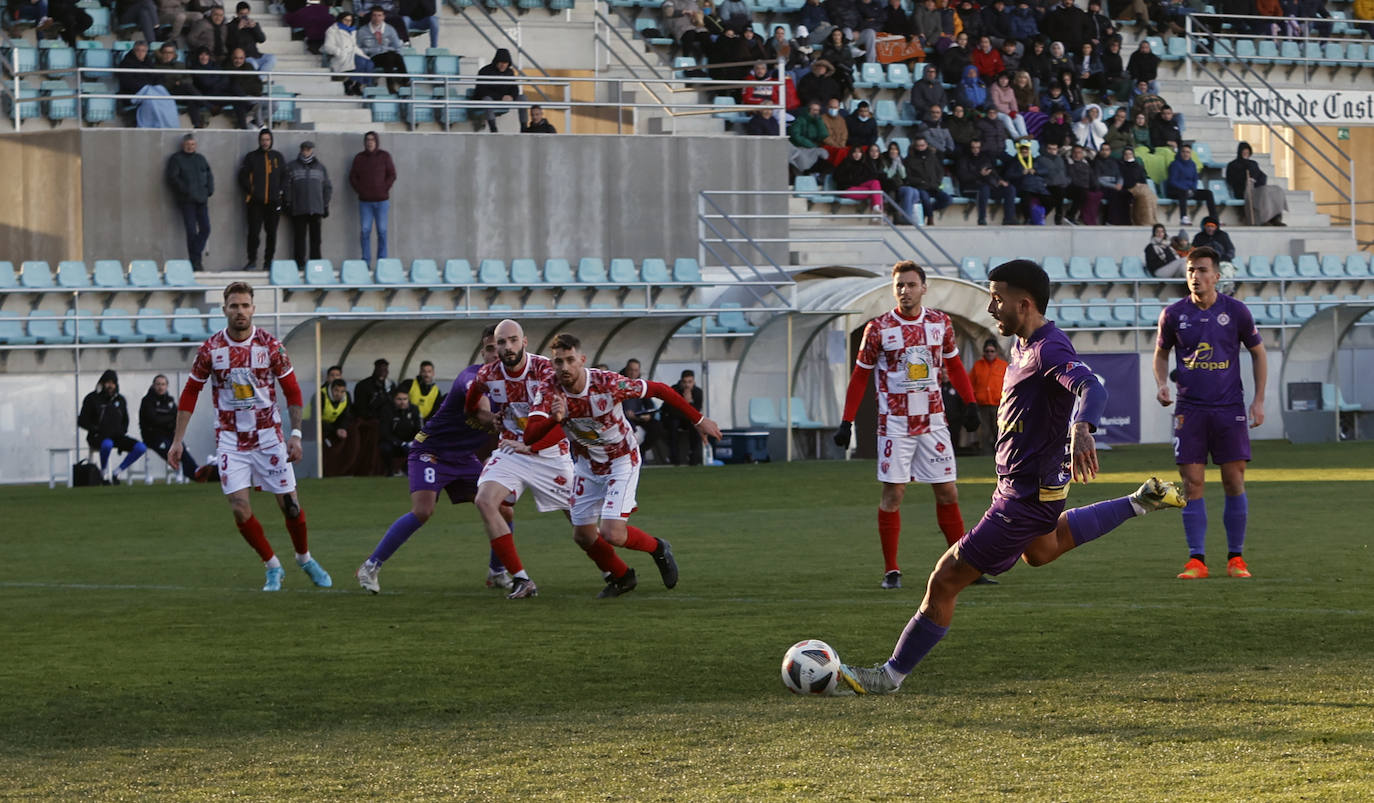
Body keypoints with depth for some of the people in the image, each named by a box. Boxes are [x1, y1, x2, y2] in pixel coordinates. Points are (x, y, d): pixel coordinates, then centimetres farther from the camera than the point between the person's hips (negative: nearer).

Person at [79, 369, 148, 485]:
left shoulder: (120, 400, 16)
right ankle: (103, 473, -17)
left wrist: (122, 431, 4)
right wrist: (96, 429, -14)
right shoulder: (92, 398, 2)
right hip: (98, 437, -5)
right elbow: (82, 422, 0)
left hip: (116, 435, 5)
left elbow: (125, 421, 26)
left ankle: (116, 472, -5)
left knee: (141, 448, -17)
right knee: (107, 444, -43)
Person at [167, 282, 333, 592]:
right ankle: (273, 567, 8)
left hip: (268, 435, 0)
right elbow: (190, 393, 3)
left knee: (289, 505, 2)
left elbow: (292, 390, 1)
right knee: (240, 508, -11)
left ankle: (304, 558, 28)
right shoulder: (211, 348, -6)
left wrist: (295, 434, -6)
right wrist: (177, 440, 0)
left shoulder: (270, 345, -7)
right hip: (230, 439, 0)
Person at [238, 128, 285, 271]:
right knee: (253, 232, -7)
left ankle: (269, 261, 10)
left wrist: (280, 191, 3)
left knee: (271, 233, 3)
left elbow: (285, 176, 15)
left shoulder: (278, 157, 12)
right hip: (256, 202, -2)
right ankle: (252, 260, -1)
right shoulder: (251, 157, 6)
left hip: (273, 201, 2)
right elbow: (243, 177, 4)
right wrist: (250, 191, -6)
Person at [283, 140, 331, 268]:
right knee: (300, 237, -3)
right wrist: (288, 204, 0)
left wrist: (325, 205, 10)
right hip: (298, 210, -1)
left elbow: (327, 187, 17)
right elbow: (286, 186, 7)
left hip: (316, 209, 1)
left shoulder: (320, 167, 13)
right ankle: (299, 262, -2)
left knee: (315, 237, 0)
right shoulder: (292, 166, 8)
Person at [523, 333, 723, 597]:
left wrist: (699, 421, -10)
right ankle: (621, 577, 36)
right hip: (587, 464, 5)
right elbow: (529, 437, -31)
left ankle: (658, 549, 16)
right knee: (583, 535, 8)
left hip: (622, 461, -5)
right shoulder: (550, 390, -21)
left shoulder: (608, 383, -29)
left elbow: (659, 390, -17)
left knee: (612, 534, -17)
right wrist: (554, 419, -52)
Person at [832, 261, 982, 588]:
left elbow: (954, 365, 16)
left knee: (947, 492, 4)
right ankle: (891, 570, 2)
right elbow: (860, 376, 1)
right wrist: (847, 422, -4)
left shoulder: (940, 323, 3)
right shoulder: (879, 328, -5)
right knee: (893, 492, -4)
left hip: (933, 420, 3)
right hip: (895, 422, -3)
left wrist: (969, 404, 7)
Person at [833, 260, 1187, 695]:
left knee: (946, 581, -6)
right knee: (1041, 550, 41)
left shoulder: (1049, 350, -26)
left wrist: (1082, 430, -64)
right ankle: (1141, 502, 41)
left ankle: (892, 673, 5)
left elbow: (1092, 388, -44)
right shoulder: (1025, 345, 5)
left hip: (1025, 497, -11)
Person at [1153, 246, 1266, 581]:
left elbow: (1258, 352, 10)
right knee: (1192, 483, -4)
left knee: (1234, 481, -1)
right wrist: (1162, 384, -3)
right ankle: (1196, 560, 0)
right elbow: (1161, 354, 16)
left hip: (1229, 408, 0)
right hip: (1189, 409, 1)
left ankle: (1236, 559, 7)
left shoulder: (1236, 311, 0)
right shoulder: (1174, 314, 2)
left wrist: (1259, 400, 3)